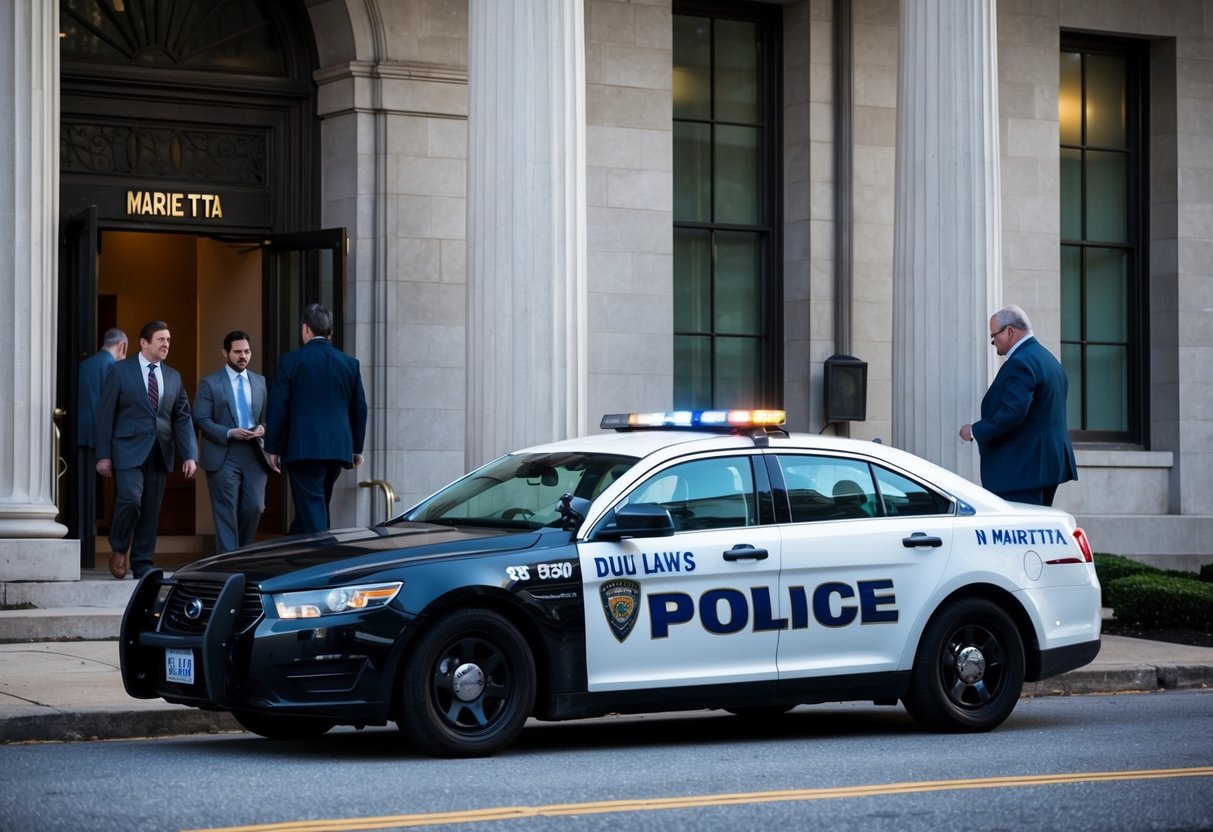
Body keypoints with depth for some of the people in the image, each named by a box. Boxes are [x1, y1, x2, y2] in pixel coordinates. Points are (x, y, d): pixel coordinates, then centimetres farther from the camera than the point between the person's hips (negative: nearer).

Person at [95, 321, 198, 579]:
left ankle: (142, 564, 15)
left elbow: (182, 418, 12)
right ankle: (119, 548, 4)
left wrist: (190, 455, 0)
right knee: (130, 498, -20)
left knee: (151, 510, 5)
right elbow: (105, 414, -2)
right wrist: (103, 455, -8)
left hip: (159, 452, 5)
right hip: (129, 449, -5)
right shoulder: (121, 371, 0)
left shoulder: (173, 376, 13)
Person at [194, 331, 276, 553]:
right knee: (227, 511, -4)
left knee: (254, 508, 1)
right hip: (224, 456, -4)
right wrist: (230, 433, -16)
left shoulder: (260, 382, 15)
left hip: (254, 454, 4)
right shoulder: (210, 383, 0)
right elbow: (200, 419, -5)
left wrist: (263, 428, -3)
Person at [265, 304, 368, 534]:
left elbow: (278, 408, -4)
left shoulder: (291, 361, -4)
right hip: (338, 448, 5)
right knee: (317, 507, 16)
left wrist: (272, 448, 4)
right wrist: (357, 448, 22)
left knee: (312, 509, -6)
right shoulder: (350, 363, 7)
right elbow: (359, 409, 12)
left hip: (303, 448, -5)